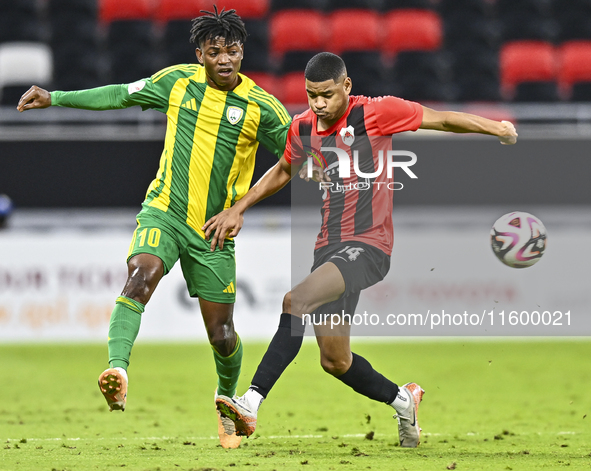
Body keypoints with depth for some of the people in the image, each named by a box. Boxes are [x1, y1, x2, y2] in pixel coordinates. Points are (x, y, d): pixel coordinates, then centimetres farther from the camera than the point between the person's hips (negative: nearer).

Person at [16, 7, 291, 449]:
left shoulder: (262, 107, -6)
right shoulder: (177, 81, 0)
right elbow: (122, 95, 13)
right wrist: (56, 98, 12)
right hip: (164, 212, 0)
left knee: (221, 334, 4)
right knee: (140, 274, -32)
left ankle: (227, 400, 34)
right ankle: (118, 371, -46)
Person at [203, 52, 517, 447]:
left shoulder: (375, 113, -8)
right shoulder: (302, 128, 9)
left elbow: (442, 120, -2)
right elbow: (283, 172, 28)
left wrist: (497, 129, -8)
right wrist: (237, 210, 24)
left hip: (369, 245, -7)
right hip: (328, 247, 7)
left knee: (296, 302, -30)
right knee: (335, 361, 7)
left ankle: (251, 404, -34)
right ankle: (403, 401, 34)